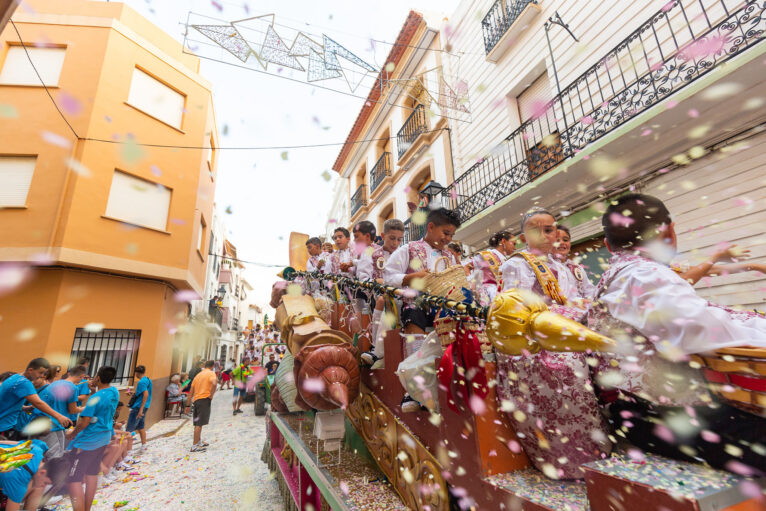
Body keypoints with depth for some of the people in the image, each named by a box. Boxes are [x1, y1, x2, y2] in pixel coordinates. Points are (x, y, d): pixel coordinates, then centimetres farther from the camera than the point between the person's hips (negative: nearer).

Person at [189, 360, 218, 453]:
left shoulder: (198, 375, 19)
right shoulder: (211, 373, -3)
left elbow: (191, 391, 20)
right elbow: (214, 383, -24)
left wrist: (191, 403, 24)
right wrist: (211, 396, -12)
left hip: (195, 400, 8)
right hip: (204, 400, -8)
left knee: (197, 423, 18)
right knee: (199, 424, -5)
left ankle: (199, 442, 31)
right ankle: (194, 446, -2)